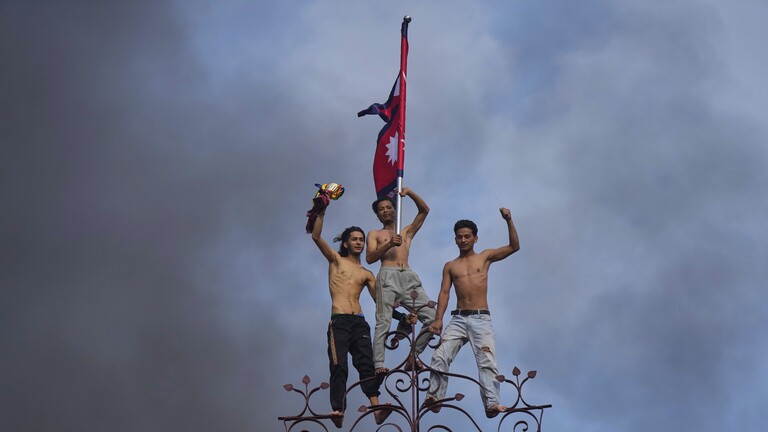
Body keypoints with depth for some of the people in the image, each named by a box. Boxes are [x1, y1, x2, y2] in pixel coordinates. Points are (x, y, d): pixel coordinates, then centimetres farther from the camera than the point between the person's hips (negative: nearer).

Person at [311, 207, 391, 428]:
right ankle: (338, 411, -20)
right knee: (339, 367, -12)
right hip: (339, 321, -3)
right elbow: (316, 236, 1)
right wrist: (321, 212, -7)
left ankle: (377, 410, -21)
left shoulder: (367, 274, 21)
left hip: (359, 322, 3)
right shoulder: (336, 260, 14)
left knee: (367, 365, -10)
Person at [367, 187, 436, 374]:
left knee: (433, 317, -10)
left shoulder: (407, 232, 29)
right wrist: (389, 244, -9)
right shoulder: (375, 234, 21)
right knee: (383, 322, -14)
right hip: (388, 277, -3)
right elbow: (369, 258, 5)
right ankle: (378, 365, -18)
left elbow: (424, 210, 21)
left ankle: (414, 355, -1)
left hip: (409, 278, 3)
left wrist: (409, 193, 7)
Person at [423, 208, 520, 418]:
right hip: (458, 319, 2)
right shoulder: (450, 266, 16)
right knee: (439, 357, -15)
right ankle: (434, 397, -13)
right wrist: (438, 319, -6)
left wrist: (509, 221, -6)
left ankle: (492, 404, -22)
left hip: (481, 319, -2)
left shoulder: (485, 257, 12)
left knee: (487, 362, -15)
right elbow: (444, 293, 6)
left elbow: (514, 247, 6)